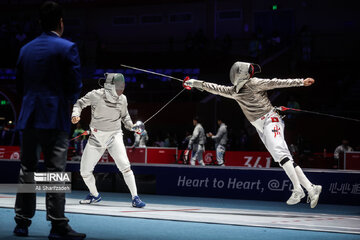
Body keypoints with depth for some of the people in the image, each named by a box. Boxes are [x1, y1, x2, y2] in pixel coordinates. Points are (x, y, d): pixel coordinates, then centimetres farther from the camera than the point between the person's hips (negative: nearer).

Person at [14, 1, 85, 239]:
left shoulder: (26, 49, 11)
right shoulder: (67, 48, -6)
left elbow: (20, 85, 14)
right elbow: (75, 86, -8)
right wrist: (69, 104, 10)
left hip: (29, 118, 5)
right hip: (55, 117, -5)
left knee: (27, 170, 11)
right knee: (56, 172, -4)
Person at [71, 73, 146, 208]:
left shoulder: (122, 99, -7)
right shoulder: (95, 95, -15)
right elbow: (80, 103, 1)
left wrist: (132, 126, -5)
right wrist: (75, 114, -18)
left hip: (114, 136, -1)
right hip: (96, 137, 1)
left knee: (124, 165, -22)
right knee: (85, 171, 4)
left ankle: (135, 198, -14)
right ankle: (95, 195, 31)